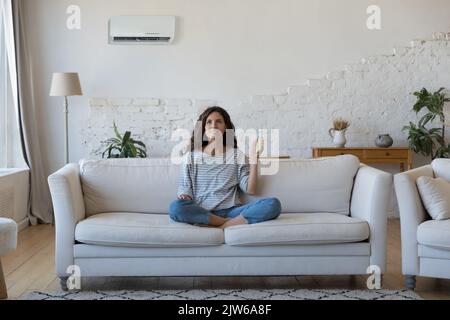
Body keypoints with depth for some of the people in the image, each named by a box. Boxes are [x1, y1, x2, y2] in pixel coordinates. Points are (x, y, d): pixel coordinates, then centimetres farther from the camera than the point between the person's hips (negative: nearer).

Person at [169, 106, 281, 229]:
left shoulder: (237, 155, 12)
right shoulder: (190, 157, 11)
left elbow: (250, 190, 7)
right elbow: (184, 187, 8)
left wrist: (253, 159, -2)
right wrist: (184, 196, -15)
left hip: (230, 211, 1)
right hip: (201, 213, -1)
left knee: (273, 204, -23)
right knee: (176, 208, -35)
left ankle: (220, 226, -22)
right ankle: (229, 222, -20)